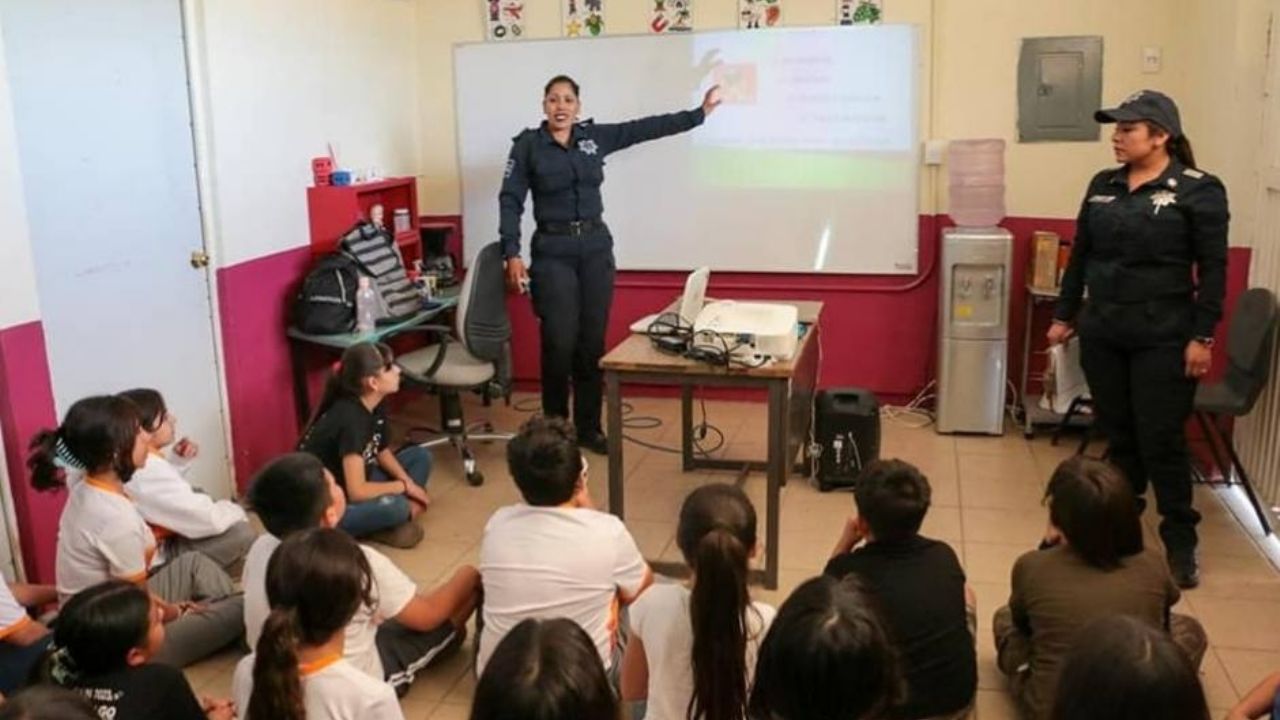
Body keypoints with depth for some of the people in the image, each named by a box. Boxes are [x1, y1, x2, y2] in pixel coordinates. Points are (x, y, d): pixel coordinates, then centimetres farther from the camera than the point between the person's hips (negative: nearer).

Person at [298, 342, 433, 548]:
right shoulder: (350, 419, -28)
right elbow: (357, 491, -31)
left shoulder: (374, 407, -4)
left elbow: (383, 452, 12)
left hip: (348, 488, 10)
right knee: (394, 506, -34)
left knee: (421, 456, 6)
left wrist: (409, 482, -5)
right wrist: (404, 486, -16)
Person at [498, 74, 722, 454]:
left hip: (596, 248, 4)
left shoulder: (596, 136, 6)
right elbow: (510, 200, -5)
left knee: (592, 342, 7)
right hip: (553, 252, -3)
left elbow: (648, 127, 9)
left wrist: (700, 112, 9)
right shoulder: (527, 144, -3)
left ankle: (589, 427, 19)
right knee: (559, 344, -4)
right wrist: (512, 254, -15)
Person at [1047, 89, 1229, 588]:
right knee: (1117, 436, 12)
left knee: (1161, 441, -1)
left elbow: (1213, 269, -7)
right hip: (1102, 334, 5)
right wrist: (1064, 316, 14)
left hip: (1164, 339, -5)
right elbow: (1080, 256, 14)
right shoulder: (1103, 186, 9)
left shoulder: (1197, 190, -6)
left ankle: (1180, 545, 13)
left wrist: (1202, 337, -12)